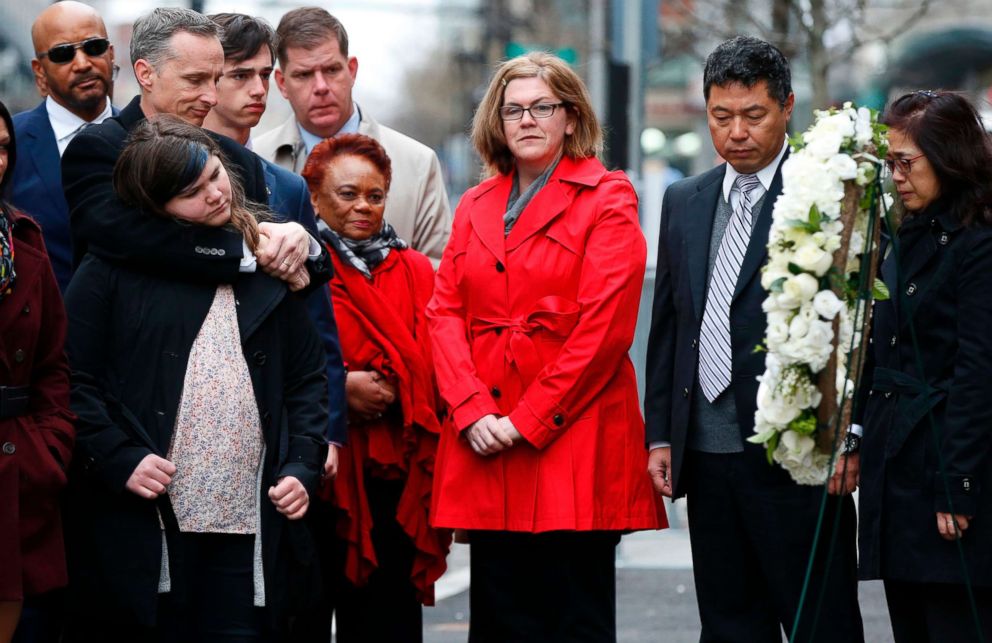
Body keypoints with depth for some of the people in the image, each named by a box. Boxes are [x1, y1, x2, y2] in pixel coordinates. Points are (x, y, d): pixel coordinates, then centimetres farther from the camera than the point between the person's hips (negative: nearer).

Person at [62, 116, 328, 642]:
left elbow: (307, 379, 15)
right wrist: (119, 459, -12)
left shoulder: (267, 264, 12)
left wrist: (302, 467, 2)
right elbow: (73, 379, -2)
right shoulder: (114, 271, 1)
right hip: (142, 529, -2)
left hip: (249, 529, 3)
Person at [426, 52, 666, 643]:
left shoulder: (606, 201, 0)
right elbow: (445, 311, 10)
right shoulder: (476, 206, 17)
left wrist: (527, 420, -12)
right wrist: (473, 411, -6)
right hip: (486, 444, 5)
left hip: (571, 437, -5)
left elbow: (605, 326, -9)